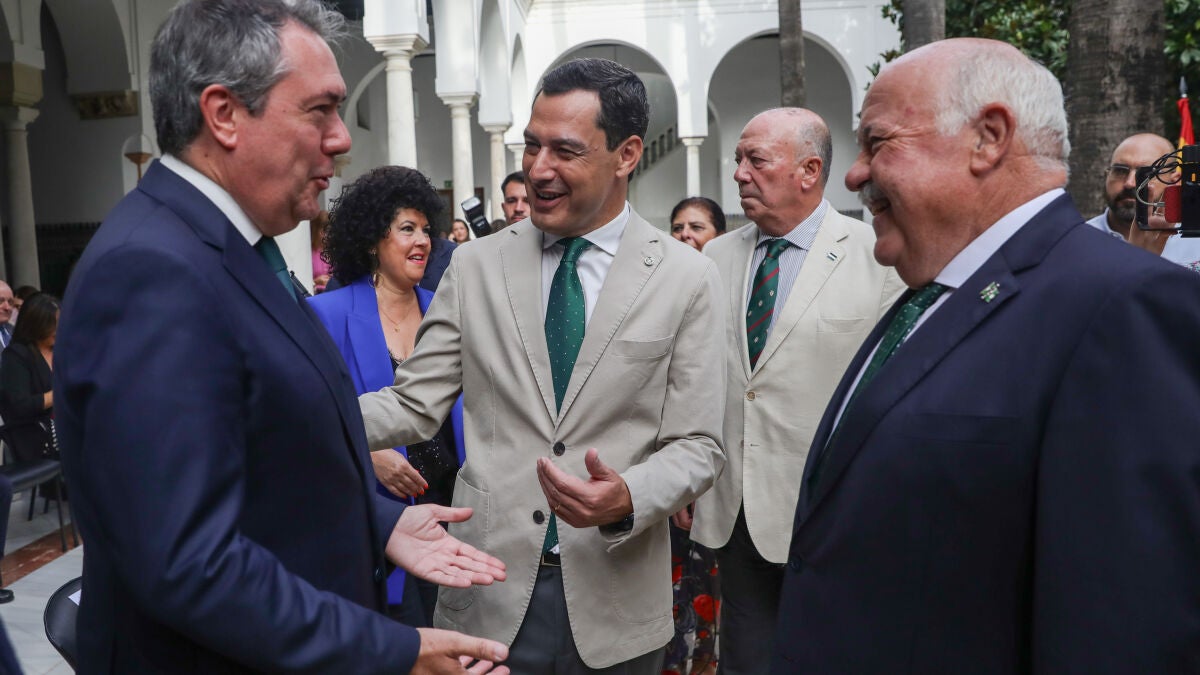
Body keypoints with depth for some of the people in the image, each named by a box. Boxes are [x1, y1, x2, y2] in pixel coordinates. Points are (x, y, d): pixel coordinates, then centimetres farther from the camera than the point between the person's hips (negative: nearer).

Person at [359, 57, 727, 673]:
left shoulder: (687, 280, -4)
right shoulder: (475, 265, 1)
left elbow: (697, 445, -4)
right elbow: (414, 404, -1)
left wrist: (628, 500, -22)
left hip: (614, 598, 0)